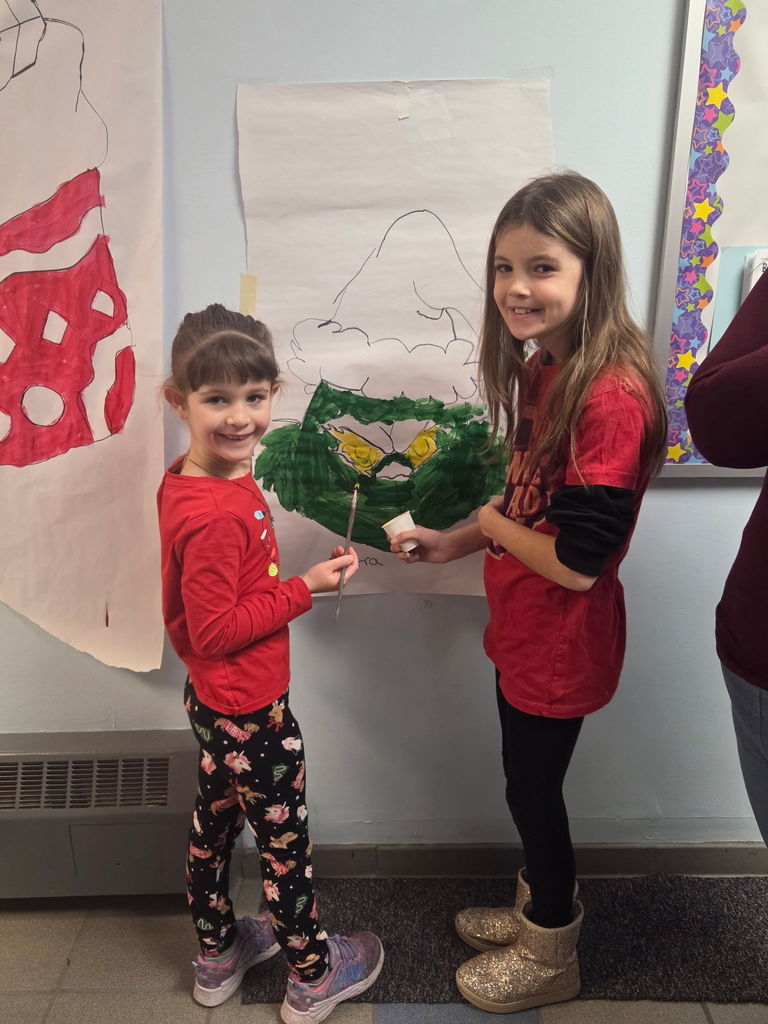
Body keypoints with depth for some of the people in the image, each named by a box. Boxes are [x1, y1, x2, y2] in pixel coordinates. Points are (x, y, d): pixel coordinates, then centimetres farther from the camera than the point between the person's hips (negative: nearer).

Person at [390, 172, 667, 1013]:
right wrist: (456, 541, 4)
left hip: (562, 643, -8)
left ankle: (550, 958, 41)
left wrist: (490, 523, -12)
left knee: (533, 789, 13)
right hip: (523, 628, 8)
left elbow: (576, 560, -26)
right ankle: (537, 910, 50)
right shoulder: (544, 368, 1)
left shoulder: (611, 396, -27)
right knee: (528, 784, 24)